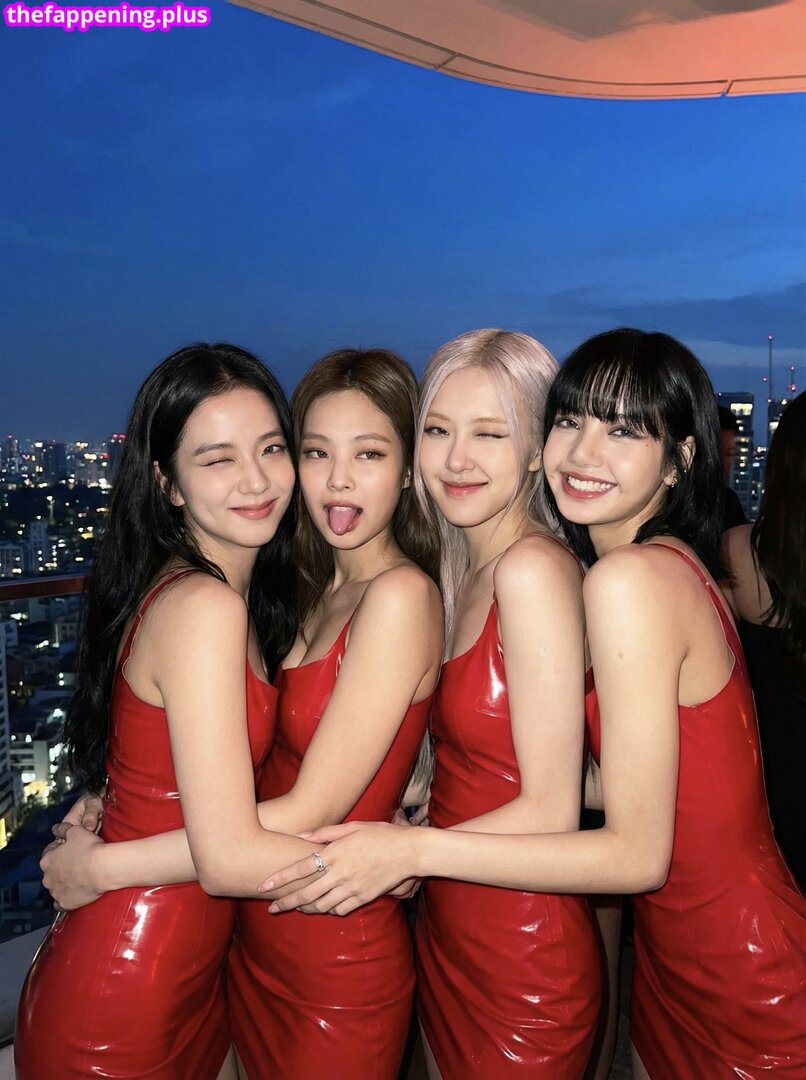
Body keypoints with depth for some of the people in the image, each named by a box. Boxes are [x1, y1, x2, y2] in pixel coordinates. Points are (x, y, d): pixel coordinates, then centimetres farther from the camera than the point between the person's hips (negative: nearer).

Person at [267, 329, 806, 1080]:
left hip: (743, 987, -7)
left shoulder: (629, 577, -25)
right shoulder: (673, 564, 2)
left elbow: (637, 854, -23)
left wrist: (418, 850, -21)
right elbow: (641, 782, 3)